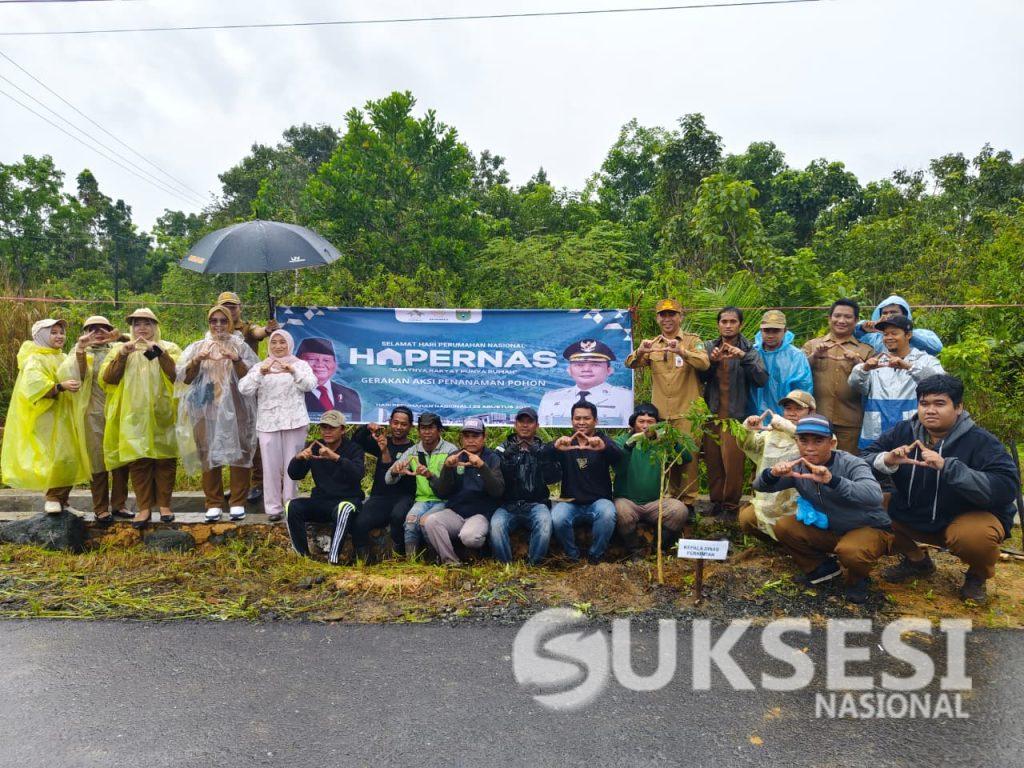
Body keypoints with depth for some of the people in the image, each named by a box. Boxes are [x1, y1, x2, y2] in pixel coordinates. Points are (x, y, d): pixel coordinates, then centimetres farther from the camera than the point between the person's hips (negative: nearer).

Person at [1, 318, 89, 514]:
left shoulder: (63, 359, 17)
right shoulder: (35, 360, -6)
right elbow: (34, 385, -24)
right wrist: (61, 387, -36)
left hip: (65, 419, 8)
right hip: (46, 419, -8)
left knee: (71, 460, 5)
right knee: (57, 458, -16)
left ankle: (61, 501, 14)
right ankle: (52, 498, 0)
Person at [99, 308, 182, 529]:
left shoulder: (169, 348, 8)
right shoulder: (120, 349, 13)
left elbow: (178, 375, -8)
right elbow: (107, 378, 1)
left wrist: (160, 352, -18)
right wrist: (122, 355, -11)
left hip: (162, 414, -1)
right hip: (134, 415, 1)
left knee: (165, 459, 1)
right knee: (138, 460, -2)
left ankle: (164, 504, 10)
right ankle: (144, 507, 3)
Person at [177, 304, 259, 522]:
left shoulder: (240, 346, 7)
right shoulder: (197, 347, 11)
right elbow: (184, 378, 6)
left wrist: (236, 360, -18)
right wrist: (196, 361, -12)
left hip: (233, 408, -1)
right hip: (205, 409, 2)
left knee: (237, 452, -4)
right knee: (208, 453, 1)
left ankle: (238, 503, 4)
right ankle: (214, 504, 9)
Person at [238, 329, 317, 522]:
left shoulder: (300, 365, 8)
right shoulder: (259, 366, 10)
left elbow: (310, 384, -10)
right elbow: (244, 389, -4)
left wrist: (293, 371, -26)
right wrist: (260, 373, -21)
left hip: (294, 422, -1)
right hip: (268, 423, 1)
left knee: (292, 465, 3)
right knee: (271, 466, 0)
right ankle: (273, 507, 8)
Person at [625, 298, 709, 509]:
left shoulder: (692, 341, 3)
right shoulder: (652, 345, 13)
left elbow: (704, 363, -16)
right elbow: (631, 364, -2)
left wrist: (682, 351, -34)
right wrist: (640, 352, -25)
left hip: (687, 412, -3)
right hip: (661, 412, 3)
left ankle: (688, 501, 4)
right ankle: (673, 497, 23)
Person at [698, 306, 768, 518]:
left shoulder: (749, 350, 0)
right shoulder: (709, 347, 9)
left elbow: (762, 379, -13)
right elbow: (701, 377, 0)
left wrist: (744, 357, -24)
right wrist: (712, 362, -17)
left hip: (735, 415, -3)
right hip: (712, 413, 3)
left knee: (733, 462, -2)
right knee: (713, 461, 7)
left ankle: (731, 505, 11)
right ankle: (716, 501, 19)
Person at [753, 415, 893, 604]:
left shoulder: (851, 464, -24)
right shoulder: (798, 467, -9)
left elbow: (874, 496, -43)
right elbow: (759, 486, -8)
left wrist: (832, 480, -57)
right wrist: (772, 474, -32)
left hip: (870, 529, -5)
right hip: (828, 530, 5)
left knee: (849, 551, -36)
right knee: (783, 527, -13)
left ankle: (857, 580, 1)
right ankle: (822, 567, 10)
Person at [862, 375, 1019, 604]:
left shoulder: (981, 441, -18)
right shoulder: (903, 432, -5)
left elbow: (1006, 487, -31)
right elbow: (864, 459, -7)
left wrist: (947, 466, -41)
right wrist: (887, 460, -30)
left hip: (969, 517, -4)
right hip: (910, 515, 5)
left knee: (975, 535, -37)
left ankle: (977, 576, 4)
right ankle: (916, 560, 13)